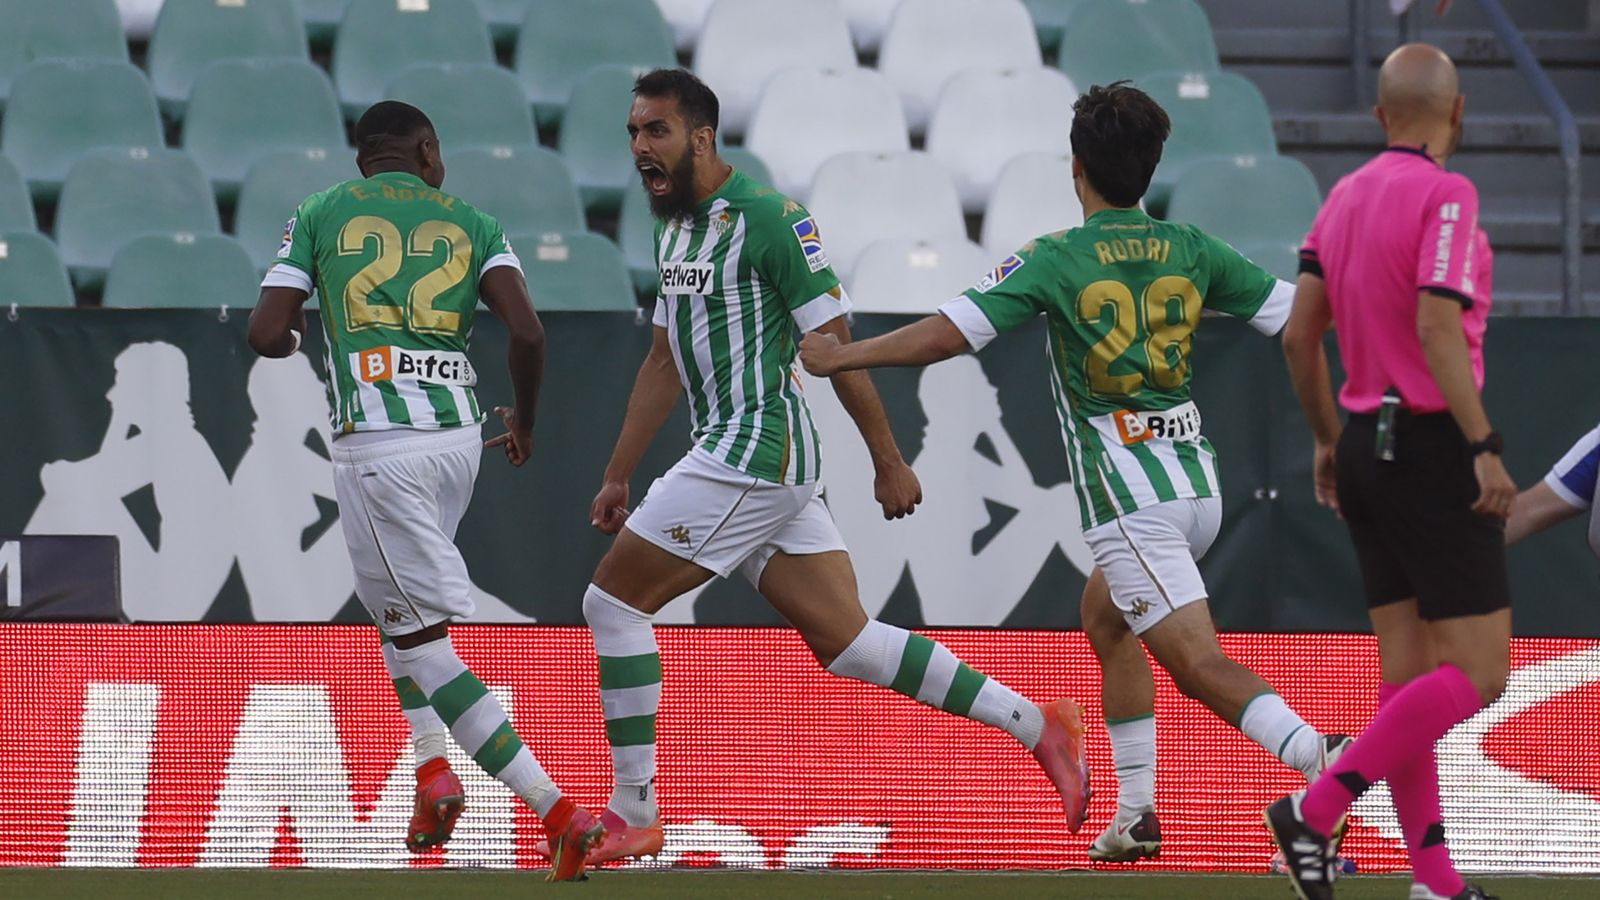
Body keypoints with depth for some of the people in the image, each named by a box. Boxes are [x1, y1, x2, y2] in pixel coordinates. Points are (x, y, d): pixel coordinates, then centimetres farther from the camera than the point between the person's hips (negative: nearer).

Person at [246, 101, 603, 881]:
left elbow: (265, 334, 1)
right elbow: (526, 332, -2)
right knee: (395, 605, 30)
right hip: (457, 433, 5)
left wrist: (290, 336, 26)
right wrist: (524, 420, 16)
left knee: (423, 643, -5)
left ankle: (560, 815, -14)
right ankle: (434, 770, 13)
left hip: (377, 447, -4)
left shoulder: (320, 215, 7)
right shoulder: (470, 224, 12)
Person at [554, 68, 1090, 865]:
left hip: (756, 451, -9)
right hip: (733, 457, 9)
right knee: (845, 639, 6)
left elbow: (835, 343, -11)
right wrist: (617, 476, 23)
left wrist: (888, 462, -10)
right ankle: (1034, 725, 8)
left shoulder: (767, 218, -12)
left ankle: (632, 814, -1)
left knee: (612, 600, -6)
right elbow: (664, 363, 24)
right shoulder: (675, 229, 16)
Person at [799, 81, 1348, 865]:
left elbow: (947, 336, -13)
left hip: (1129, 498, -6)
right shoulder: (1188, 250, 5)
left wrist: (837, 357, 0)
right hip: (1197, 482, 6)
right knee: (1106, 622, 27)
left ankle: (1318, 754, -37)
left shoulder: (1055, 261, -8)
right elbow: (1300, 316, 5)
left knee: (1197, 662, -13)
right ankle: (1136, 815, 24)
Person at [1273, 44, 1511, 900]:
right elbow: (1437, 328, -23)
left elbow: (1299, 332, 11)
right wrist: (1485, 447, -22)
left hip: (1365, 444, 8)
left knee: (1409, 672, 8)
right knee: (1477, 672, -5)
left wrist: (1327, 439, 22)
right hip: (1433, 448, -8)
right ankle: (1315, 811, -14)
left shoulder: (1344, 197, 9)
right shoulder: (1445, 195, -13)